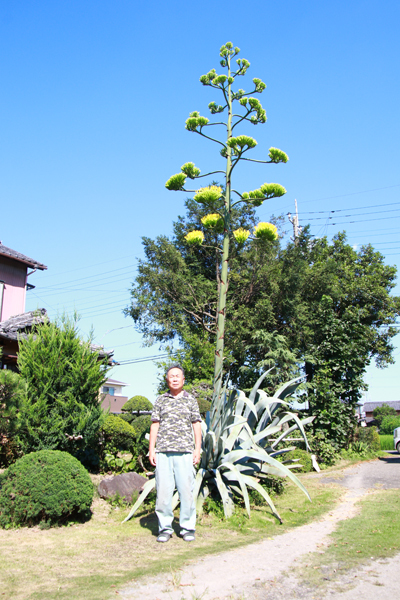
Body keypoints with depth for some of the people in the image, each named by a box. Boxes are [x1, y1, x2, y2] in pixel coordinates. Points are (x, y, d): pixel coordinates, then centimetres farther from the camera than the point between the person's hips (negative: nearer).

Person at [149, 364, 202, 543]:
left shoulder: (191, 401, 12)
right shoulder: (160, 401, 13)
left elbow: (196, 425, 11)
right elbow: (154, 425, 12)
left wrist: (197, 449, 3)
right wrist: (151, 449, 5)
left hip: (184, 452, -1)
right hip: (163, 451, 1)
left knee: (186, 489, -2)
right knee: (163, 489, 0)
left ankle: (187, 527, 10)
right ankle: (165, 528, 11)